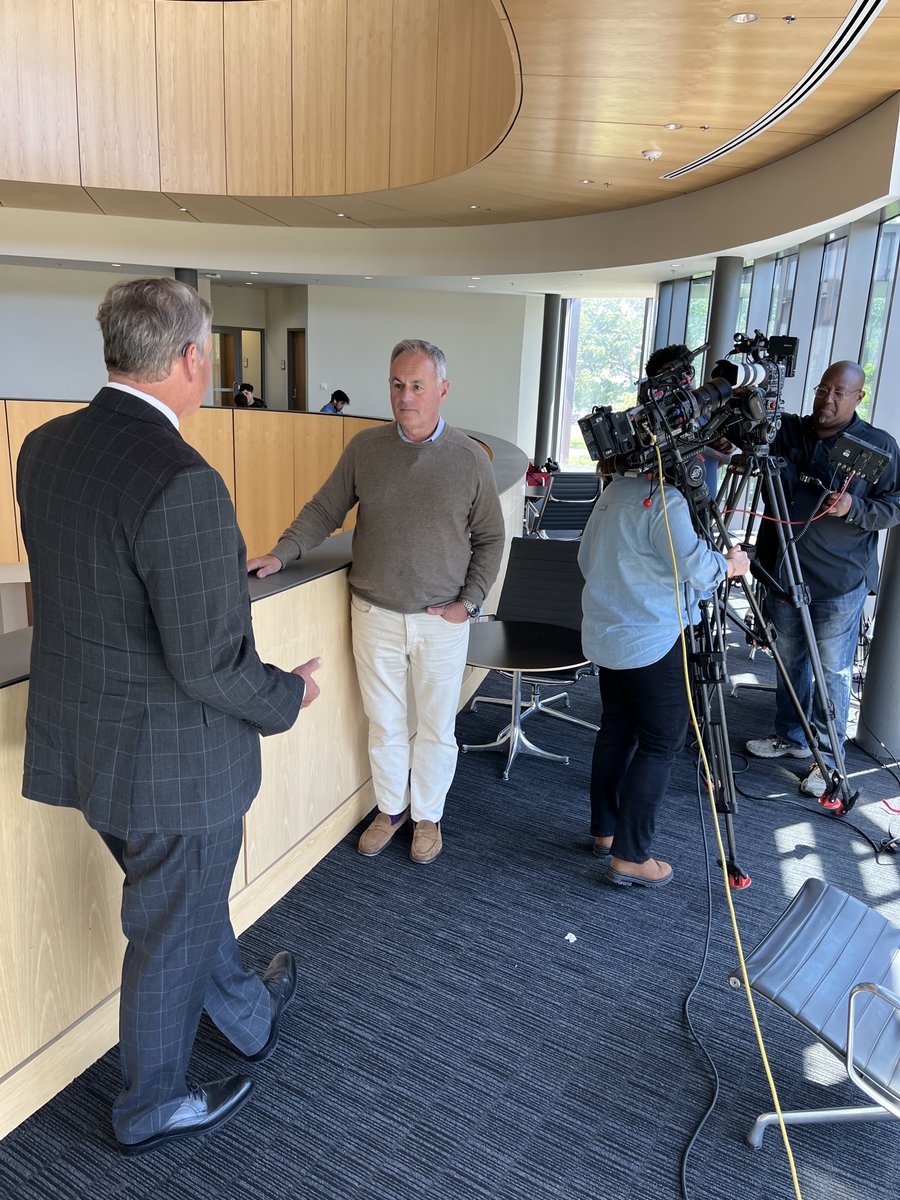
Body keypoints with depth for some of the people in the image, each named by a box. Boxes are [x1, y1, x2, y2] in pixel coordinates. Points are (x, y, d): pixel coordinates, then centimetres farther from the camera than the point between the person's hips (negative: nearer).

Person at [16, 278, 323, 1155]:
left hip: (85, 741, 9)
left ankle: (250, 1016, 54)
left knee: (187, 898, 28)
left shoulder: (44, 448, -2)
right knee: (171, 931, 16)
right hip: (171, 758, -8)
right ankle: (151, 1108, 41)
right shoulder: (181, 481, -29)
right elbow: (208, 664, -27)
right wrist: (290, 693, -8)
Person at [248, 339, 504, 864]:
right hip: (376, 616, 1)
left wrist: (468, 602, -5)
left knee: (437, 727, 13)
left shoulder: (470, 457, -5)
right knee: (384, 723, 15)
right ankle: (392, 807, 38)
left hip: (442, 622, -1)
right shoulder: (365, 448, -1)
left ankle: (428, 814, 35)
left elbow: (490, 539, 2)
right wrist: (281, 554, -11)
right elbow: (324, 510, 3)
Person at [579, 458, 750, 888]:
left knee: (616, 731, 17)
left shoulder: (610, 495, 11)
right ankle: (629, 857, 2)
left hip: (605, 637, 9)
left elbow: (586, 558, 19)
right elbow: (694, 565, -23)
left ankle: (604, 832, 27)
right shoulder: (664, 500, -17)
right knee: (661, 742, 0)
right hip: (650, 642, -9)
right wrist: (730, 564, -4)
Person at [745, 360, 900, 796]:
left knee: (833, 670, 1)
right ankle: (790, 737, 34)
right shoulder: (787, 431, 4)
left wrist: (854, 507, -19)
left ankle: (826, 757, 14)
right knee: (788, 660, 16)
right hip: (784, 571, 4)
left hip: (841, 581, -4)